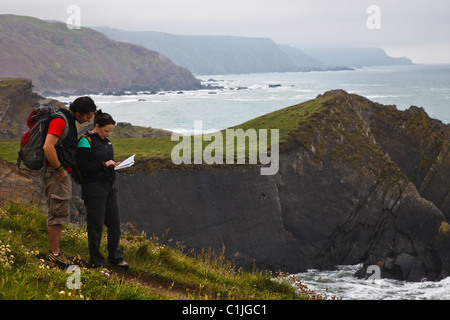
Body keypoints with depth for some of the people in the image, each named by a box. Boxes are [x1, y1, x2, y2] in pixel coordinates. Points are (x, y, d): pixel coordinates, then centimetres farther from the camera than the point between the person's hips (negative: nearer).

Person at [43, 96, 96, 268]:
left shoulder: (69, 121, 17)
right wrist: (59, 169, -19)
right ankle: (54, 253, 1)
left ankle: (54, 251, 20)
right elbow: (48, 147, -28)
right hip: (57, 174, -10)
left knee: (57, 214, 14)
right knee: (58, 213, -5)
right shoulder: (59, 120, -16)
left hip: (63, 174, 10)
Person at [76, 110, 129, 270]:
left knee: (114, 222, 8)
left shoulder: (105, 141, 14)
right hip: (94, 188, -8)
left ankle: (115, 256, 22)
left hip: (109, 187, 8)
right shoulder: (86, 141, -10)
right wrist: (104, 164, -18)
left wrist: (112, 164, 5)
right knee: (96, 224, -2)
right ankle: (95, 261, 8)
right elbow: (82, 165, -16)